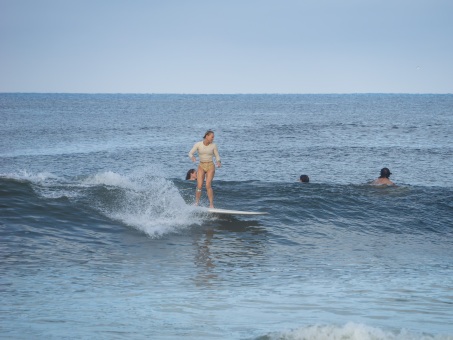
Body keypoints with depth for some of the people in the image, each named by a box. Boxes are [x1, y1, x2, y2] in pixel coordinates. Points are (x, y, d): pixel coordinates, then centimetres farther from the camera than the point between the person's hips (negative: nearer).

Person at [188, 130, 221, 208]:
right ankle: (196, 203, 8)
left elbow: (217, 156, 3)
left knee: (208, 185, -14)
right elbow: (190, 153, -5)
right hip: (201, 166, 1)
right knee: (199, 186, -6)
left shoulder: (213, 145, -3)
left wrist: (218, 162, -18)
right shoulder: (198, 144, -5)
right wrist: (192, 157, -28)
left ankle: (211, 205, -12)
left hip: (210, 166, -1)